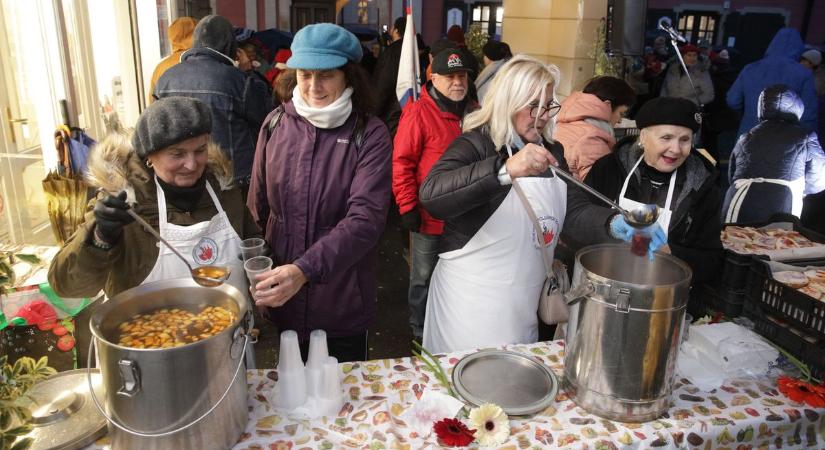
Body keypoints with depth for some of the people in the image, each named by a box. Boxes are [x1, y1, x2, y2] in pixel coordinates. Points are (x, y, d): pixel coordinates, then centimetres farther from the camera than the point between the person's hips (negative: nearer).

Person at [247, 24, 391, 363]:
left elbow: (366, 219, -23)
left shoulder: (370, 135, -13)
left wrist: (305, 269, -34)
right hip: (283, 296, 3)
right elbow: (257, 208, 6)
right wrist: (257, 277, 5)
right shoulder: (276, 124, -3)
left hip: (343, 303, -3)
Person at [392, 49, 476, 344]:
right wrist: (407, 207, -16)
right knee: (424, 278, 11)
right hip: (430, 218, -6)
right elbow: (401, 162, -13)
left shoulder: (473, 113, 8)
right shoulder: (419, 113, -12)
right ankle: (420, 334, 30)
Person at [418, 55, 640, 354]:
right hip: (471, 303, -6)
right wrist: (505, 169, -43)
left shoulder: (551, 153, 8)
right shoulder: (476, 144, -14)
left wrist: (615, 223, -20)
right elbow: (431, 194, -32)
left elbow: (575, 212, 1)